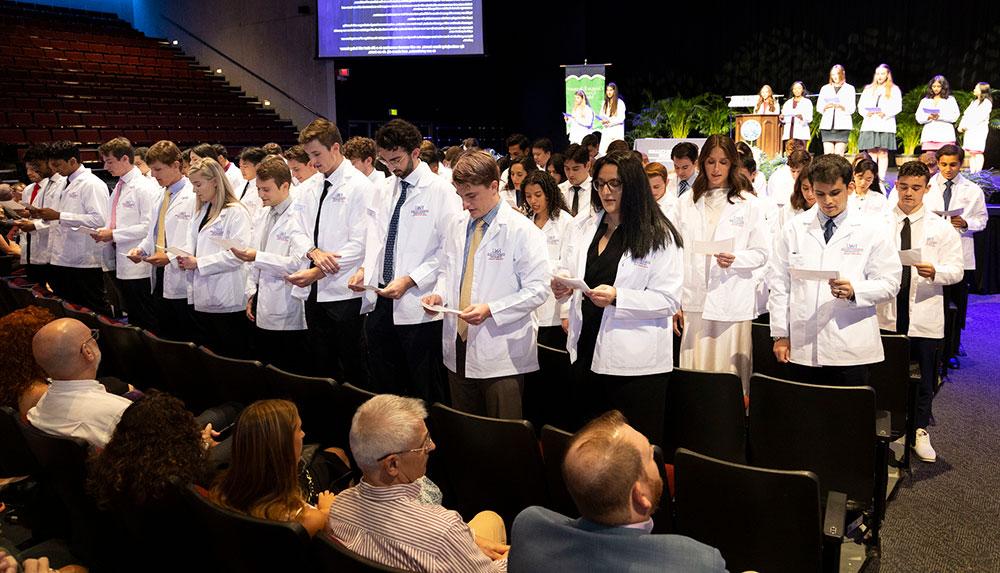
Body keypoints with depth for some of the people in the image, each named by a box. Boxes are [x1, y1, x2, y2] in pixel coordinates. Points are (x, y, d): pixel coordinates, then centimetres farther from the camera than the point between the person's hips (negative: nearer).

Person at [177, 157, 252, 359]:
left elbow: (236, 254, -18)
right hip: (203, 299, 8)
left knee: (234, 357, -1)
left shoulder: (236, 212, -10)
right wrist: (184, 257, -4)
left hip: (227, 302, -8)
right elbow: (193, 243, 18)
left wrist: (198, 263, -17)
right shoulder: (201, 211, 17)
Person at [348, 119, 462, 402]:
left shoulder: (441, 191, -7)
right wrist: (364, 269, -3)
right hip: (380, 303, 6)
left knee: (424, 390, 5)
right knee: (383, 385, 15)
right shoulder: (383, 191, 13)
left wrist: (410, 280, -18)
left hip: (418, 307, -6)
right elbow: (374, 239, 16)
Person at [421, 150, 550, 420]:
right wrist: (439, 295, 1)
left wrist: (490, 310, -21)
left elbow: (537, 289, -13)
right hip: (458, 348, 6)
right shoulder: (456, 227, 10)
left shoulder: (522, 231, -9)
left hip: (501, 356, -6)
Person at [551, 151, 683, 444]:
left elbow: (669, 300, -11)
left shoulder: (659, 236, -7)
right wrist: (562, 285, -8)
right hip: (586, 351, 5)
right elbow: (568, 273, 16)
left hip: (635, 362, -5)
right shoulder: (582, 227, 11)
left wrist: (617, 297, -24)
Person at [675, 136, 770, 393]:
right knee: (694, 375, 3)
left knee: (729, 374, 0)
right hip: (694, 302, 2)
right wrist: (674, 303, 6)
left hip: (732, 303, -2)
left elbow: (762, 253, 5)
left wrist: (735, 259, -16)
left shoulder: (748, 204, 3)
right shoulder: (686, 203, 10)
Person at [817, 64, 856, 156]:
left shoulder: (849, 88, 13)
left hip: (842, 125, -2)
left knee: (839, 155, -8)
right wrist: (826, 106, -12)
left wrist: (842, 106, -16)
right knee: (827, 154, -6)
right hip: (827, 124, 2)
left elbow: (852, 109, 4)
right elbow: (819, 107, 10)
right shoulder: (825, 88, 18)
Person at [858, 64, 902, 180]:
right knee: (871, 152, -2)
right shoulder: (868, 89, 20)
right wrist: (866, 113, -10)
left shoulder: (894, 89, 12)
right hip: (869, 124, 2)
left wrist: (886, 113, -17)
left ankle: (881, 178, -7)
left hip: (886, 125, -2)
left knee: (883, 153, -5)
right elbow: (860, 105, 11)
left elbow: (898, 107, 0)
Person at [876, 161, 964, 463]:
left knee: (924, 377, 10)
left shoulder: (941, 228, 2)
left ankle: (920, 432, 26)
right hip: (886, 313, 0)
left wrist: (935, 272, -21)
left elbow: (956, 269, -1)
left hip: (924, 316, 0)